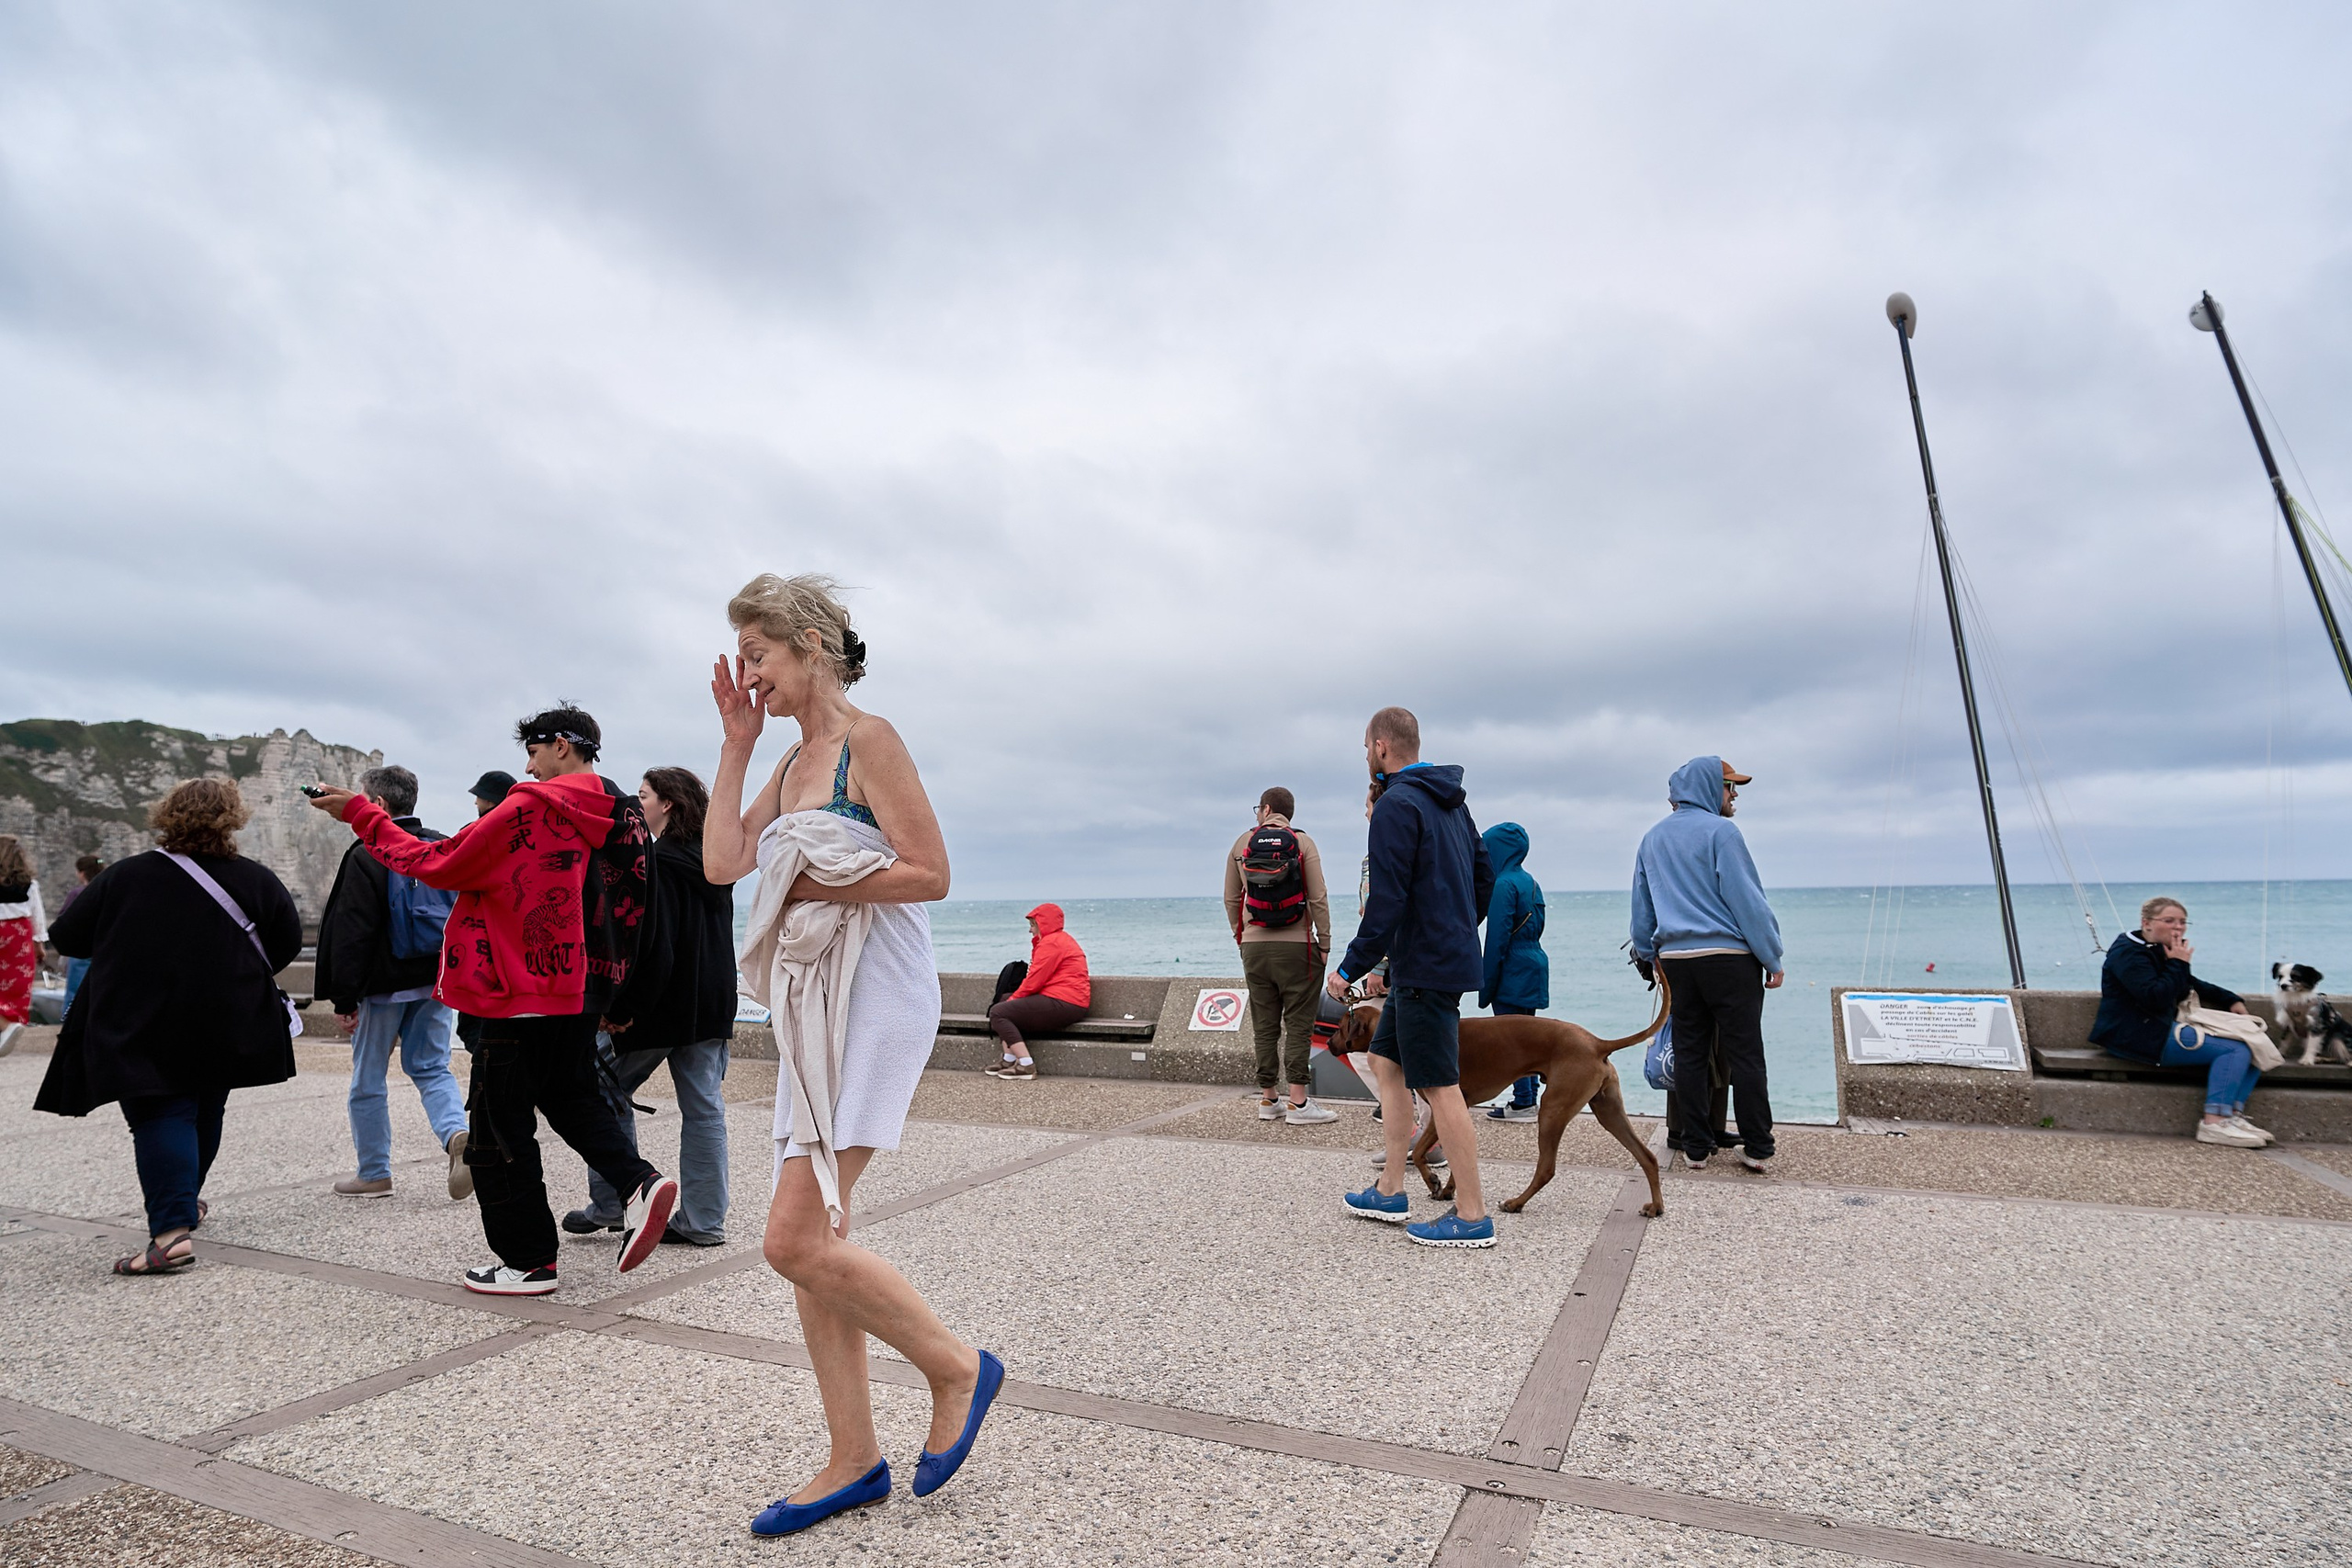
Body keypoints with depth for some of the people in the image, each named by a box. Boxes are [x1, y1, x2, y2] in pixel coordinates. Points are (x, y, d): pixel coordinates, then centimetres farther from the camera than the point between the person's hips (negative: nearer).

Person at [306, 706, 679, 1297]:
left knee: (499, 1124, 6)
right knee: (571, 1096, 25)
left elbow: (439, 865, -9)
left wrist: (361, 814, 1)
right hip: (584, 993, 8)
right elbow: (633, 907, 12)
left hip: (524, 995, -7)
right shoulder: (626, 817, 7)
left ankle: (530, 1261, 14)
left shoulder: (530, 810, -14)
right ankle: (641, 1181, 4)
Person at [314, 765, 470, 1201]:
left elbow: (350, 935, -13)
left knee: (368, 1079, 11)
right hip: (437, 981, 5)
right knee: (431, 1068, 12)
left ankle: (374, 1173, 20)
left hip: (385, 985, -5)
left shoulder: (366, 855, -12)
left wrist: (343, 999, -9)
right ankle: (457, 1133, -14)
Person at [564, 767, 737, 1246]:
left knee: (606, 1090, 13)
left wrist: (621, 1009, -14)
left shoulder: (655, 862, -13)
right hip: (712, 1007, 7)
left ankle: (610, 1205, 17)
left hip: (658, 1005, -7)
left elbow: (649, 945, -19)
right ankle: (704, 1220, 11)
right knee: (704, 1108, 7)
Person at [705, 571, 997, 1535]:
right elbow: (722, 861, 6)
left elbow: (931, 872, -15)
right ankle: (854, 1462, 23)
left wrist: (816, 886, -13)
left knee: (796, 1241, -11)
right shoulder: (793, 762, 17)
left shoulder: (867, 739, -8)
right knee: (809, 1244, 9)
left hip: (876, 1001, -9)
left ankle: (957, 1369, 11)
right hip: (812, 1009, 9)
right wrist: (736, 741, 9)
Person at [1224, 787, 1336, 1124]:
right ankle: (1298, 1103, 0)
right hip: (1296, 946, -3)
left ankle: (1268, 1099, 14)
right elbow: (1318, 898, -7)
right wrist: (1324, 944, -1)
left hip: (1254, 946, 3)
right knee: (1298, 1023, 0)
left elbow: (1231, 899, 9)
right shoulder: (1303, 843, -2)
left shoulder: (1242, 843, 6)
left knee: (1264, 1024, 8)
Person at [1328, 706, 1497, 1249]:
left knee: (1440, 1086, -2)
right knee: (1385, 1061, 17)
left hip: (1425, 970, -10)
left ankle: (1472, 1215, 8)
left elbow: (1387, 903, -21)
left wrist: (1351, 969, -14)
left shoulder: (1396, 807, -16)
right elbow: (1484, 879, 19)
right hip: (1452, 956, 10)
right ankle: (1390, 1192, 23)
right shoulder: (1451, 802, 14)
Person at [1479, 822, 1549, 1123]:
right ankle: (1529, 1098, 20)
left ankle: (1523, 1103, 2)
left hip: (1513, 974, -9)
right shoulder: (1530, 883, 13)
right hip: (1533, 966, 9)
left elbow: (1497, 937, -17)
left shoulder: (1504, 884, -15)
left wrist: (1487, 984, -12)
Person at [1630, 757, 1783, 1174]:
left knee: (1689, 1053, 8)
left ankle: (1695, 1147, 11)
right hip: (1729, 955, -5)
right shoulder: (1719, 831, -8)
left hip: (1676, 959, 6)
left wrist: (1645, 955, 27)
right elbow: (1748, 900, -10)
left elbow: (1642, 906, 19)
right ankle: (1758, 1149, 7)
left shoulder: (1652, 839, 14)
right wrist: (1772, 958, -5)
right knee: (1745, 1053, 2)